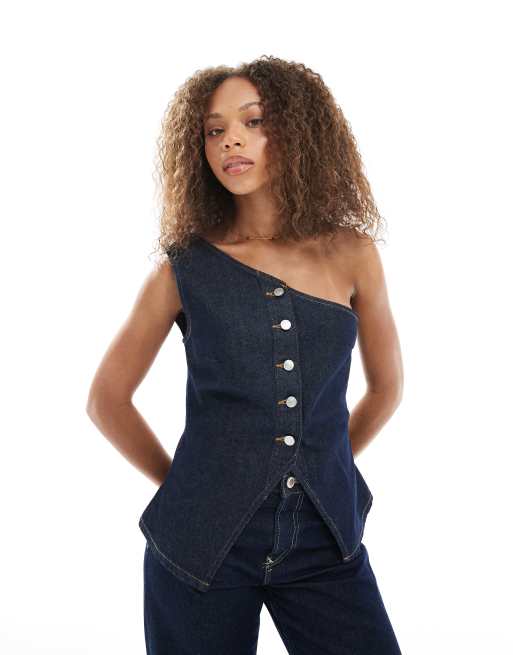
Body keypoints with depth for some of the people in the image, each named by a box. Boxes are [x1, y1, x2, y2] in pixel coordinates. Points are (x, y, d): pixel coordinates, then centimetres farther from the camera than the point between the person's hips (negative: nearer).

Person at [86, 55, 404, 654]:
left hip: (326, 539, 2)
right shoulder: (187, 266, -3)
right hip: (203, 543, -1)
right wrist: (185, 485, 7)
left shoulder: (352, 254, 0)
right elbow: (107, 398, 7)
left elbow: (386, 387, 14)